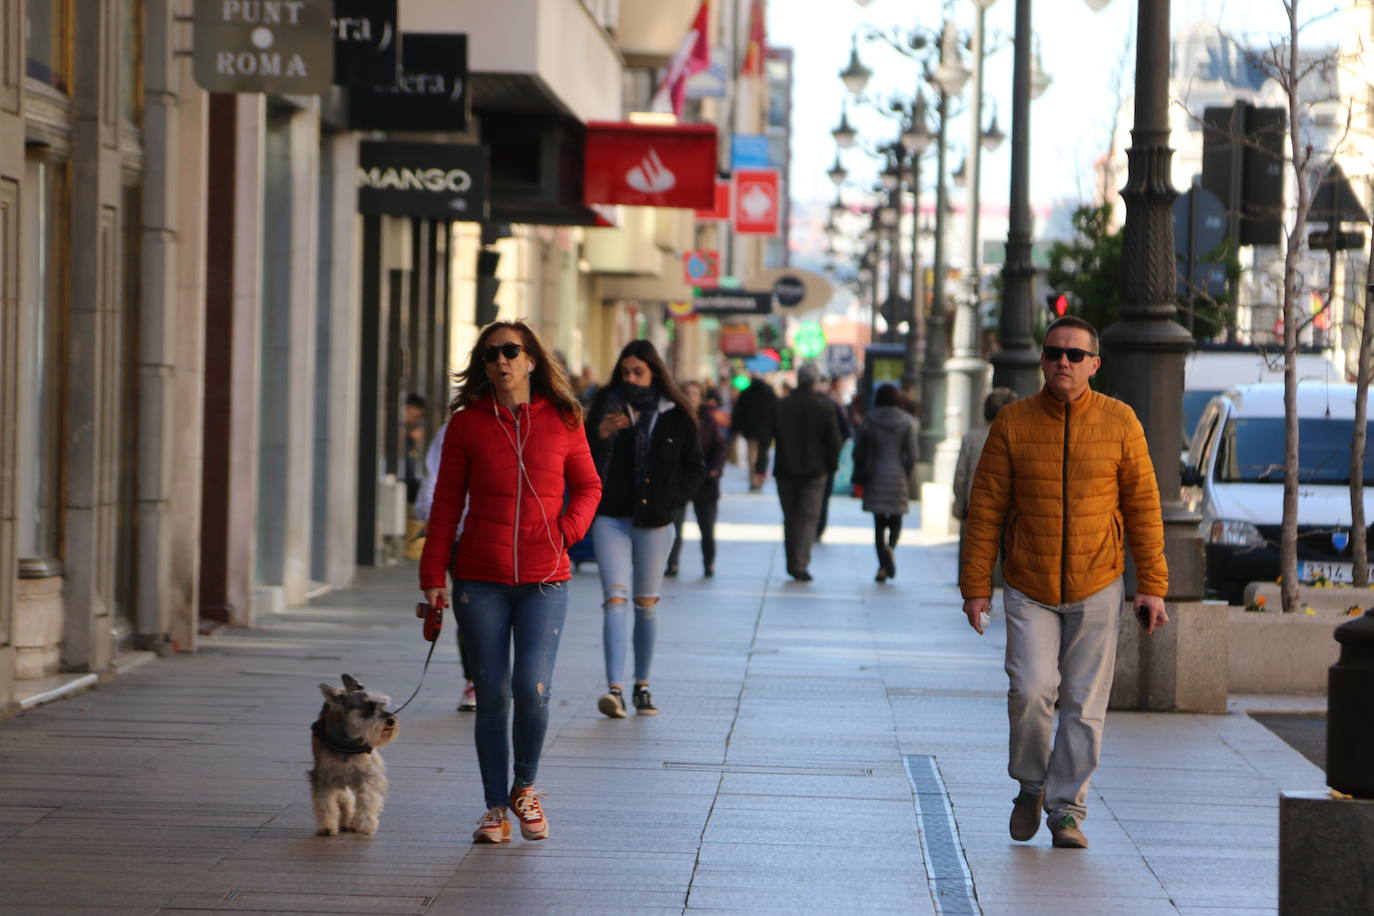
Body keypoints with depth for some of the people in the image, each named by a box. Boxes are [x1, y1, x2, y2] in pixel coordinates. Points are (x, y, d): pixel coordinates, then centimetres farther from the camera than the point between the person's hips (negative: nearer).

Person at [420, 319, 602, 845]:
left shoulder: (562, 420, 4)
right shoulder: (467, 424, 3)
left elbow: (587, 486, 15)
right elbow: (447, 502, 6)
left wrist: (567, 529, -4)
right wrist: (433, 574, 1)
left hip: (544, 579, 0)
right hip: (480, 579, 0)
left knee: (532, 687, -12)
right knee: (492, 694, 1)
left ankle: (524, 787, 13)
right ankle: (496, 807, 13)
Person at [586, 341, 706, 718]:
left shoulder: (675, 416, 2)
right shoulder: (605, 406, 2)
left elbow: (695, 468, 7)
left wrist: (672, 498, -7)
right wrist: (599, 435, -16)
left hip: (654, 522, 1)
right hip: (610, 517, -1)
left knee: (647, 605, 9)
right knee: (615, 598, -12)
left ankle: (642, 686, 21)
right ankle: (614, 688, -20)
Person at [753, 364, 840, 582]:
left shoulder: (780, 406, 0)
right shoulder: (824, 407, -5)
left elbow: (765, 438, -2)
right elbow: (834, 440, -4)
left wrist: (760, 468, 0)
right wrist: (832, 465, 9)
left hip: (786, 472, 2)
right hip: (814, 472, -2)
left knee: (790, 517, 13)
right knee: (808, 518, 0)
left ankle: (792, 564, 17)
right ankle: (801, 564, -14)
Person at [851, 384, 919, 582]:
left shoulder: (870, 421, 0)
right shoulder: (906, 422, -3)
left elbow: (859, 451, 2)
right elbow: (912, 454, -7)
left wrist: (861, 475, 14)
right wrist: (907, 479, 4)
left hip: (875, 477, 1)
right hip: (898, 477, -1)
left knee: (879, 522, 5)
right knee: (896, 521, 11)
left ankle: (883, 567, -4)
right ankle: (890, 547, -21)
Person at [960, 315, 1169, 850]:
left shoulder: (1119, 423, -1)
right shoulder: (1012, 423, -2)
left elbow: (1143, 507, 2)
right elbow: (985, 508, 1)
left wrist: (1151, 586, -1)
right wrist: (976, 586, -2)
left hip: (1096, 589, 1)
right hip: (1028, 590, -1)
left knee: (1084, 705, 1)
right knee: (1031, 690, -13)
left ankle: (1067, 807, 12)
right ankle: (1031, 785, 11)